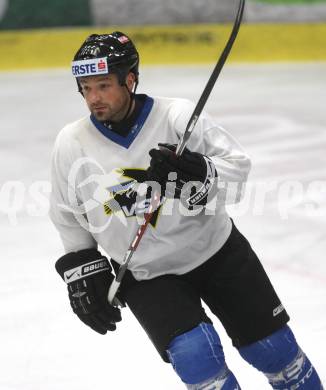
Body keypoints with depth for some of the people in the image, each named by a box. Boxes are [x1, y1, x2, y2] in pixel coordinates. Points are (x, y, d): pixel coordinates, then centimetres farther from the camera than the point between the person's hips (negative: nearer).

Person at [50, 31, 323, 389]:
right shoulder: (71, 146, -11)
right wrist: (82, 270, 3)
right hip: (145, 275, 0)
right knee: (193, 353, -19)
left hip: (216, 250, 0)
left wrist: (198, 174, -33)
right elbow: (69, 218, 5)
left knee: (271, 346, 5)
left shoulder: (178, 116, -19)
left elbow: (236, 166, -15)